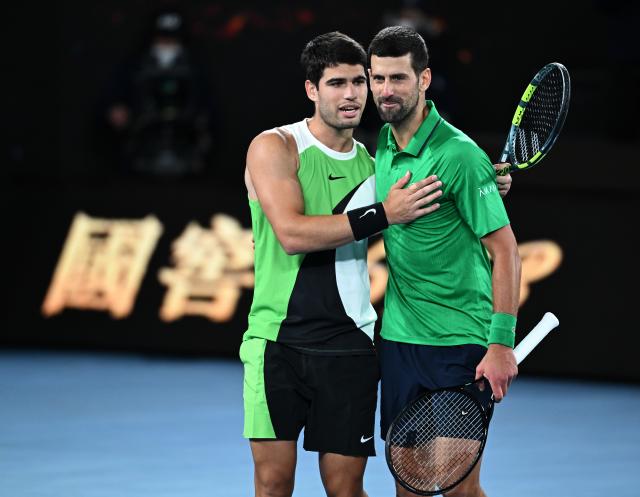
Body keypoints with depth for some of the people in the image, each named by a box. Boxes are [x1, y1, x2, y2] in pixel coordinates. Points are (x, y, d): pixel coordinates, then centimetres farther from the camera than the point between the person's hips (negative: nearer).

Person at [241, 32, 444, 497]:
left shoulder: (372, 165, 11)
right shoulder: (274, 147, -3)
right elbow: (292, 233, -17)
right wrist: (382, 214, -18)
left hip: (349, 346, 3)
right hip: (277, 340, -3)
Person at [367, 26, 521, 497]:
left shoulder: (459, 155, -15)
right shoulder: (382, 146, 7)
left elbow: (505, 250, -15)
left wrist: (501, 344, -19)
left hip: (459, 343, -6)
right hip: (398, 337, 6)